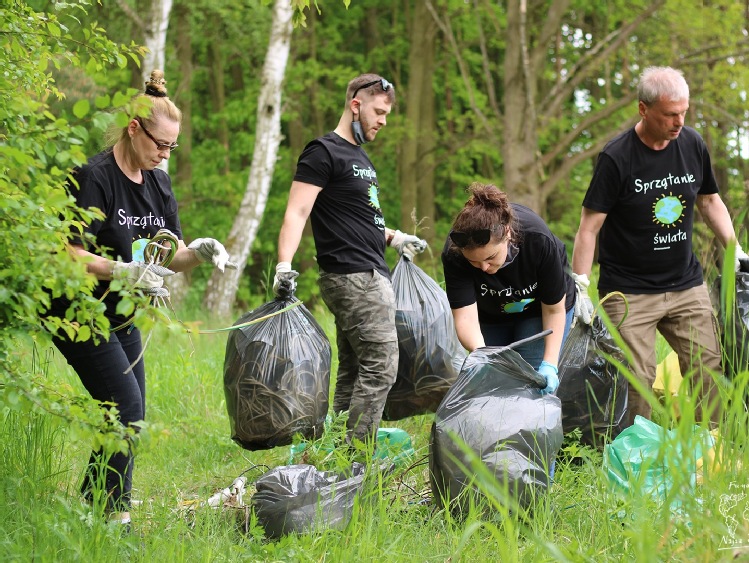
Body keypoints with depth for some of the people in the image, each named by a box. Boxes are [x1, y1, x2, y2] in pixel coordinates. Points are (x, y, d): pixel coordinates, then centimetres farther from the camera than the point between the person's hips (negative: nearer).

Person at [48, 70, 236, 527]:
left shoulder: (159, 183, 8)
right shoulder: (94, 178, -17)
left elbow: (170, 256, 10)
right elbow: (71, 254, -22)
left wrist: (199, 251, -11)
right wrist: (125, 272, -33)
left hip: (121, 317, 9)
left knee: (131, 420, 7)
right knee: (126, 409, -16)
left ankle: (88, 508, 14)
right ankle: (117, 516, -11)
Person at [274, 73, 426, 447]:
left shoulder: (360, 157, 21)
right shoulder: (324, 153, -8)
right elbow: (297, 211, -17)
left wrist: (393, 237, 23)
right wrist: (284, 265, -29)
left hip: (371, 276, 10)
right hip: (354, 277, -10)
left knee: (353, 372, 10)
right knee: (380, 367, -12)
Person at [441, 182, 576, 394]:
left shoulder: (539, 241, -37)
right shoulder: (454, 253, -35)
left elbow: (554, 309, -24)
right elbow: (465, 316, -37)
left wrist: (549, 364, -33)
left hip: (538, 309, -2)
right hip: (491, 313, 2)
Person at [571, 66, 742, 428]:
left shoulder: (693, 144, 3)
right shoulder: (616, 158, -12)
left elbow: (709, 200, 19)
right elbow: (590, 226, -10)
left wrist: (734, 249, 11)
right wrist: (579, 286, -16)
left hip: (687, 286, 5)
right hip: (629, 293, -5)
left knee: (711, 370, -1)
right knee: (637, 383, -9)